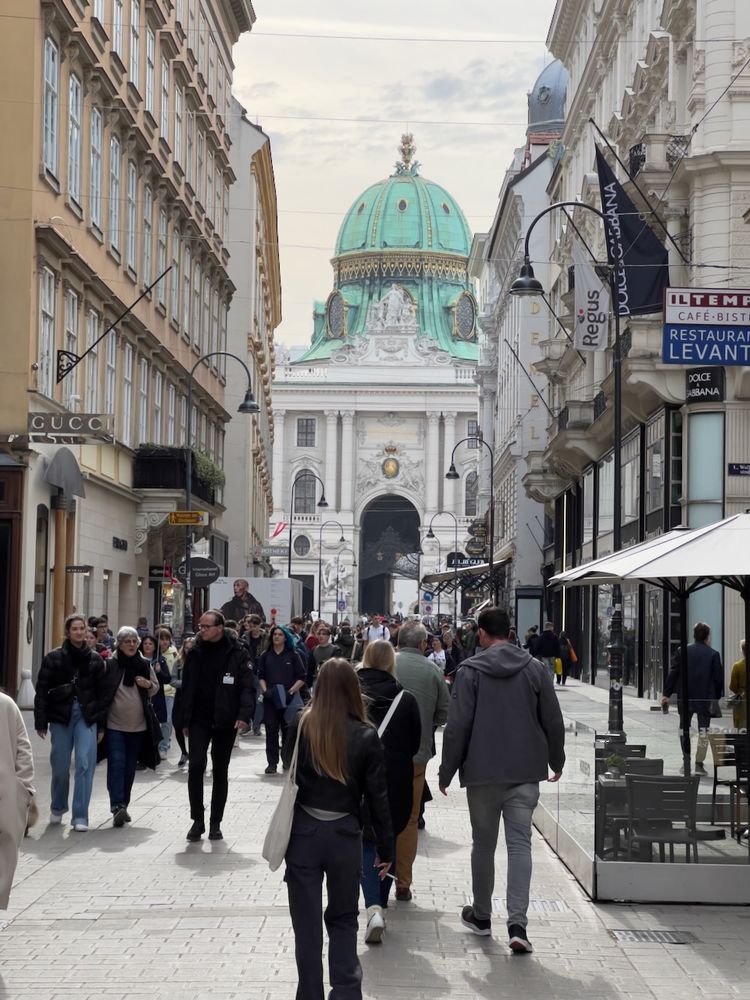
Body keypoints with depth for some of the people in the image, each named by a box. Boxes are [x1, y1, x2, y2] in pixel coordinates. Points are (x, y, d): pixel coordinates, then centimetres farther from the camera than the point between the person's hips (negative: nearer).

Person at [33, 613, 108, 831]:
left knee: (85, 764, -9)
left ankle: (80, 816, -4)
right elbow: (42, 691, 0)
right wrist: (41, 722, -4)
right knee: (60, 766, 6)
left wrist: (101, 724, 3)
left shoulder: (95, 659, 4)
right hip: (61, 715, 0)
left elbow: (102, 692, 6)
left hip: (86, 716, 0)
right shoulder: (54, 658, -1)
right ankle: (57, 808, 31)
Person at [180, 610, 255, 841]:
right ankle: (197, 820, 0)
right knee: (196, 765, -12)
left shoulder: (237, 653, -6)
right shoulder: (195, 653, 3)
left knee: (220, 772, 8)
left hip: (225, 722, -1)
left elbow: (247, 686, -9)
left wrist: (244, 714, -22)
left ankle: (215, 823, 18)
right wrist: (185, 721, 7)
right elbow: (187, 688, 9)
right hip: (199, 720, 1)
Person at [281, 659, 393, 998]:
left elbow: (288, 768, 7)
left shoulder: (301, 725, -8)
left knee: (307, 924, 8)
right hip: (345, 834, 1)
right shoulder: (365, 735, -8)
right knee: (343, 920, 17)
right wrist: (385, 848, 4)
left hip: (303, 832, 0)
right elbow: (377, 796, -4)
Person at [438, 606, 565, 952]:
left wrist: (447, 771, 1)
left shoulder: (470, 670, -6)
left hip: (483, 772, -1)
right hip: (526, 772, 1)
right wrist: (556, 761, 21)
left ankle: (481, 915, 26)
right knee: (520, 844, 0)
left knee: (483, 844, 12)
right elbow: (553, 722, 6)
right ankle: (517, 923, -11)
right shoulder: (535, 669, 3)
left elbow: (457, 726, -8)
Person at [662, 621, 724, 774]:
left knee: (684, 727, 17)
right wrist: (717, 697, 9)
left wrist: (667, 694, 1)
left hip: (684, 697, 2)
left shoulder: (682, 651, -1)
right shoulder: (713, 654, -5)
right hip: (706, 698, -2)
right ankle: (699, 763, -1)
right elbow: (718, 678, -3)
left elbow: (673, 673, -3)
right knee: (703, 730, 4)